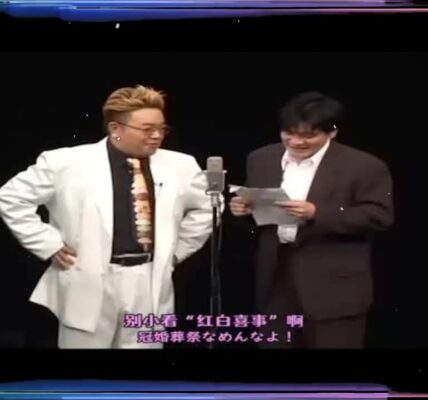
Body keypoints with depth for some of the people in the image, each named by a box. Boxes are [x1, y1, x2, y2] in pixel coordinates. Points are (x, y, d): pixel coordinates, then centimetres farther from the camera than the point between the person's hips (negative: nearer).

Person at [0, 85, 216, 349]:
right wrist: (50, 246, -4)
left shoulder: (181, 166, 3)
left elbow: (204, 208, 21)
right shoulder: (67, 162, -8)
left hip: (150, 284, 3)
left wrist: (176, 252, 12)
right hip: (89, 283, -3)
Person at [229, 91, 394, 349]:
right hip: (276, 281, 5)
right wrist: (245, 208, -8)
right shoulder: (261, 159, 9)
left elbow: (380, 216, -15)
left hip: (334, 287, -5)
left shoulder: (364, 167, -9)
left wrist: (317, 214, -24)